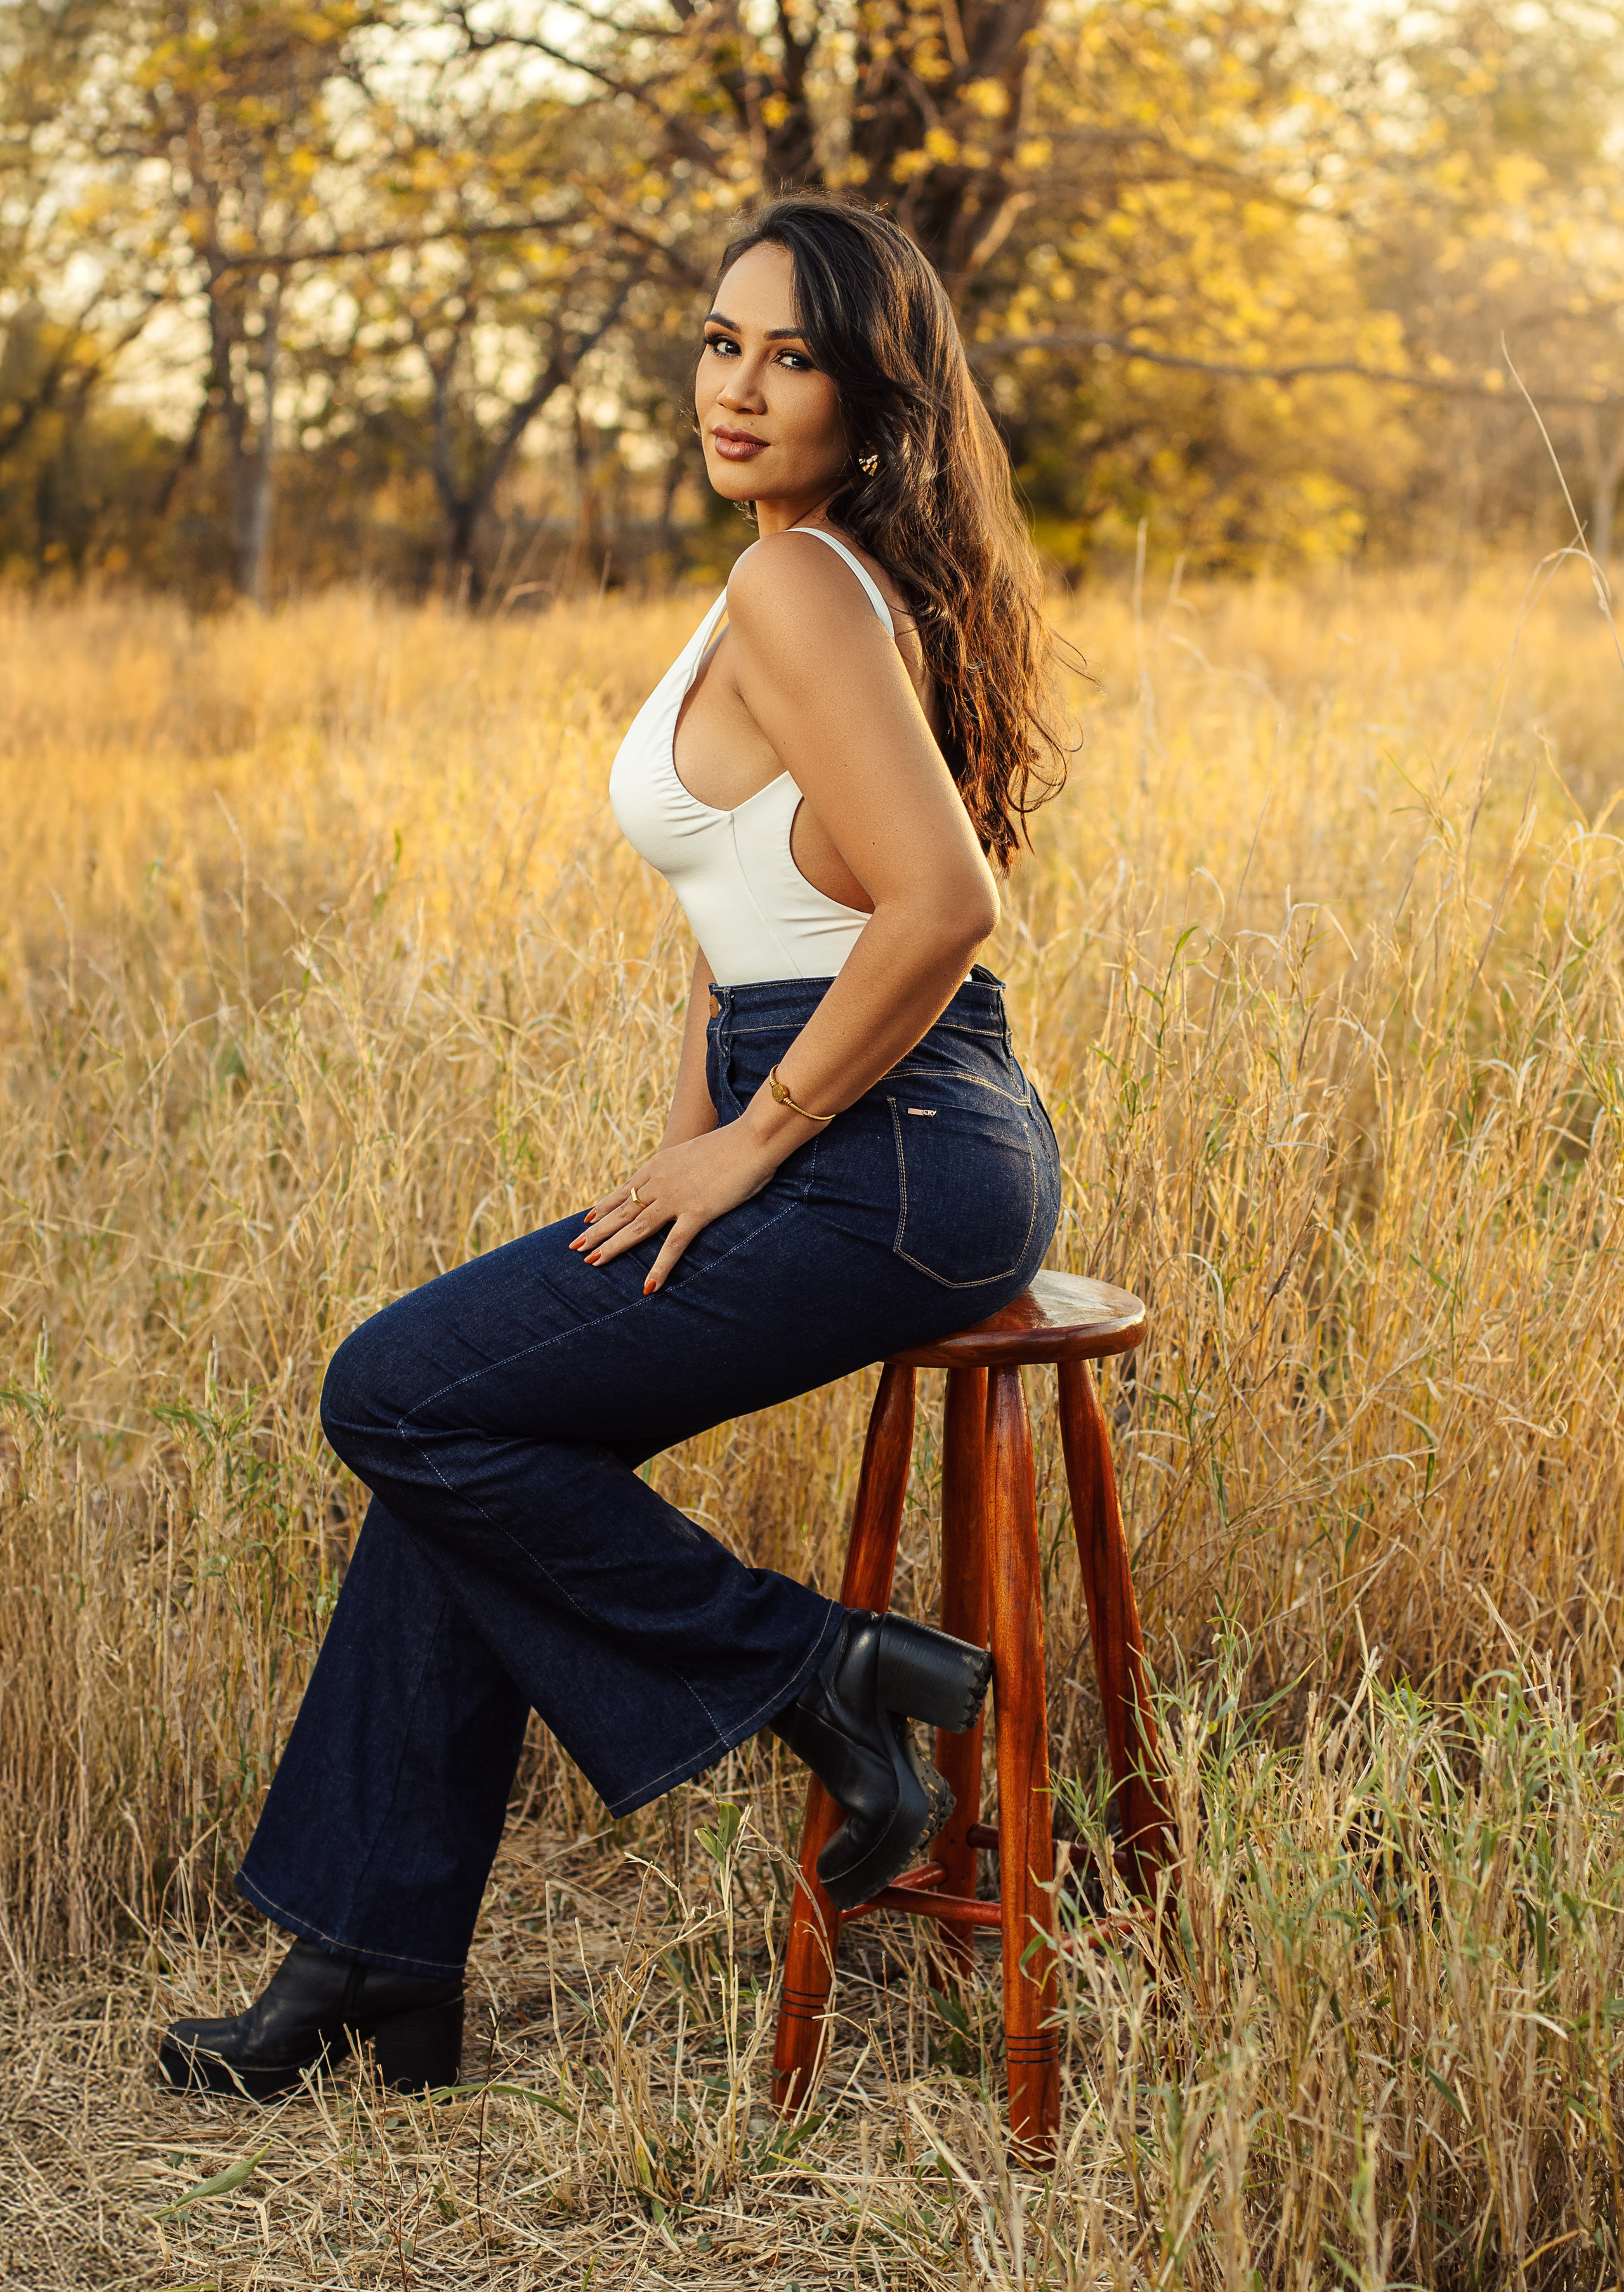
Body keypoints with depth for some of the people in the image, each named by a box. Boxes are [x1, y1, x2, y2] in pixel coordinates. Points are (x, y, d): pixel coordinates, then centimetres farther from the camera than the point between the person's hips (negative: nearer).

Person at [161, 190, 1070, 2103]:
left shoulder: (798, 591, -14)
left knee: (401, 1396, -7)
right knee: (471, 1414, 8)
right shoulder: (851, 579, 17)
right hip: (900, 1154, 10)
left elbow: (940, 904, -26)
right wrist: (684, 1161, 13)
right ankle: (373, 1970, 14)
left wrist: (753, 1139, -14)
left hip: (884, 1159, -10)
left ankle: (811, 1675, 1)